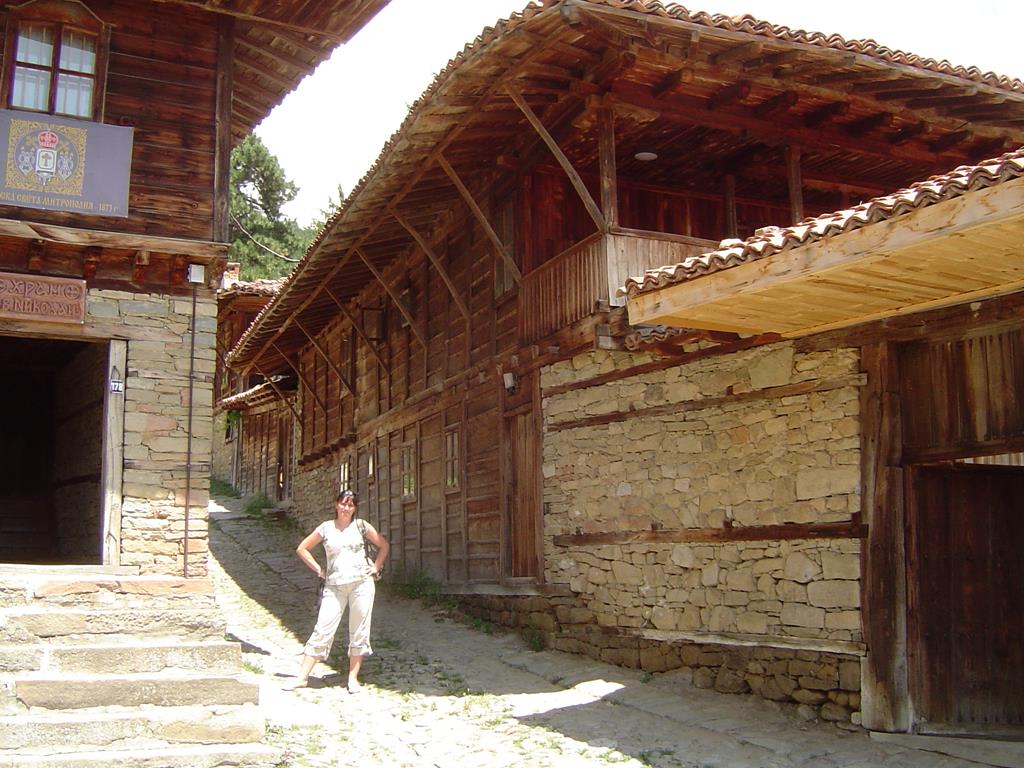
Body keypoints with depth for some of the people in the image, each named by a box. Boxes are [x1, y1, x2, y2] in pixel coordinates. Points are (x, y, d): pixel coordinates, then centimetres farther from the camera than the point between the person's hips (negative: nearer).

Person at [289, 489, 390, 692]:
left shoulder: (360, 526, 5)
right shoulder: (326, 528, 6)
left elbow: (384, 545, 14)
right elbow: (302, 549, 13)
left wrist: (376, 567, 4)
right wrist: (319, 570, 7)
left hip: (361, 582, 0)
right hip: (334, 586, 0)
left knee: (359, 631, 2)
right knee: (323, 629, -4)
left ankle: (353, 678, 10)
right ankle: (302, 677, 0)